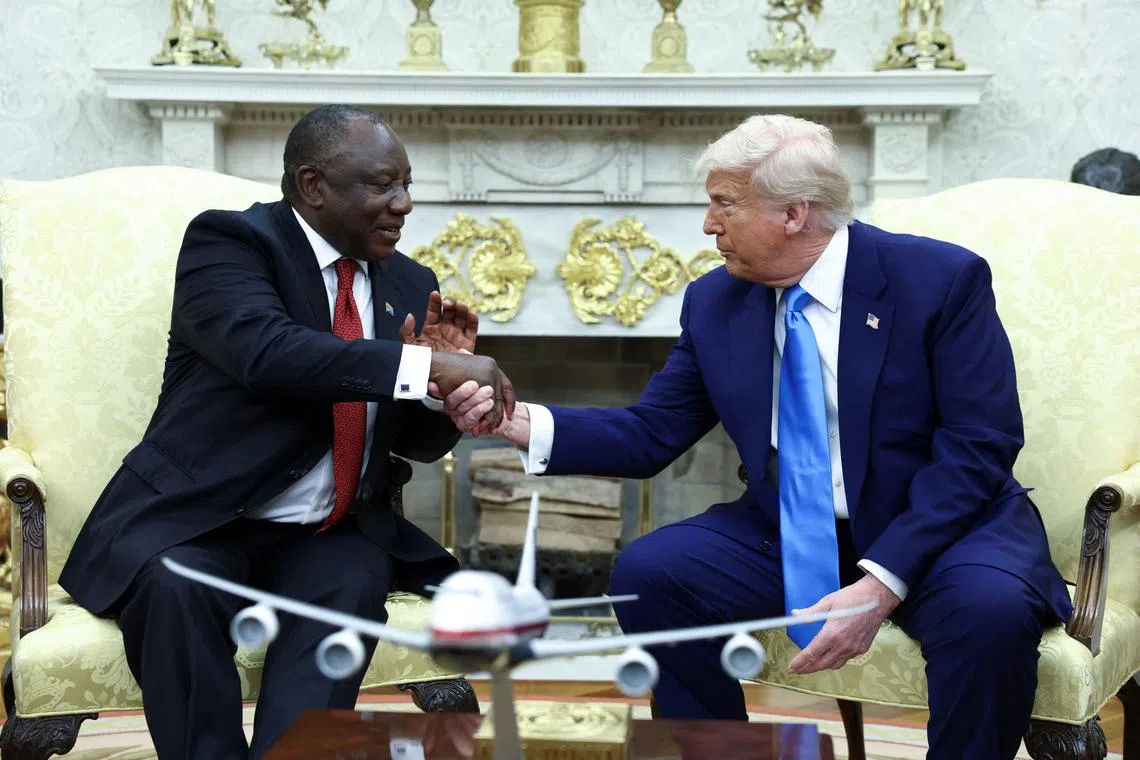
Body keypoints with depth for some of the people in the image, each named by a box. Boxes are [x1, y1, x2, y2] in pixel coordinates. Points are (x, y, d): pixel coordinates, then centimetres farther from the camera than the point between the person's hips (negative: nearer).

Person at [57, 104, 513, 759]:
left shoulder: (410, 283, 11)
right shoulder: (227, 240, -7)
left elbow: (421, 442, 15)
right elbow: (265, 350, -29)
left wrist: (447, 374, -8)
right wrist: (425, 367, -33)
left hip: (329, 537, 4)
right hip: (195, 519, -4)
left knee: (354, 585, -28)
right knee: (178, 587, -34)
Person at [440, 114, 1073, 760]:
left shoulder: (941, 278, -12)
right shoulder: (713, 304, 1)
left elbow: (979, 445, -17)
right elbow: (649, 436, 4)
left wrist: (882, 584, -27)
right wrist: (514, 420, -12)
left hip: (940, 524, -3)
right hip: (788, 533, 4)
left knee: (991, 608, -34)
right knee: (646, 573, -17)